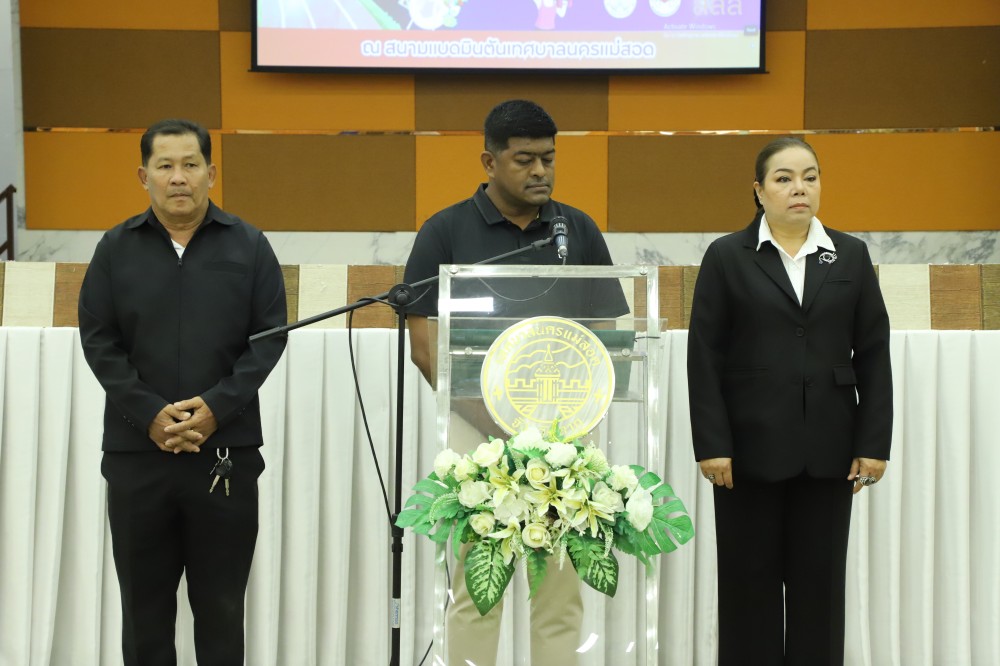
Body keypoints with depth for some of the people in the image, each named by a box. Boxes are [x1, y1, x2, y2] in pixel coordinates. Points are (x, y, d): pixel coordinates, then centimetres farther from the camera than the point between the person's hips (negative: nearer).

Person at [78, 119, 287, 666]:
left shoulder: (248, 247, 4)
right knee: (144, 596, 9)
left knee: (221, 600, 7)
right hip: (137, 448, 1)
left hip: (226, 448, -1)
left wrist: (218, 406, -12)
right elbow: (98, 340, 2)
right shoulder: (117, 249, 5)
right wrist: (150, 414, -11)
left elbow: (271, 334, 0)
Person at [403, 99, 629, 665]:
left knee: (560, 592, 6)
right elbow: (424, 341, -6)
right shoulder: (446, 231, -3)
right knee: (476, 590, 2)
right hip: (478, 428, -2)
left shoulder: (579, 229, 6)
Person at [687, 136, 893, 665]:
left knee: (820, 581, 6)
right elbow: (704, 358, -3)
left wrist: (874, 442, -1)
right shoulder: (727, 257, 1)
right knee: (750, 581, 4)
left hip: (828, 449, 2)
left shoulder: (851, 256, 8)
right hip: (752, 446, -2)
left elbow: (873, 356, 6)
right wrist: (712, 444, -9)